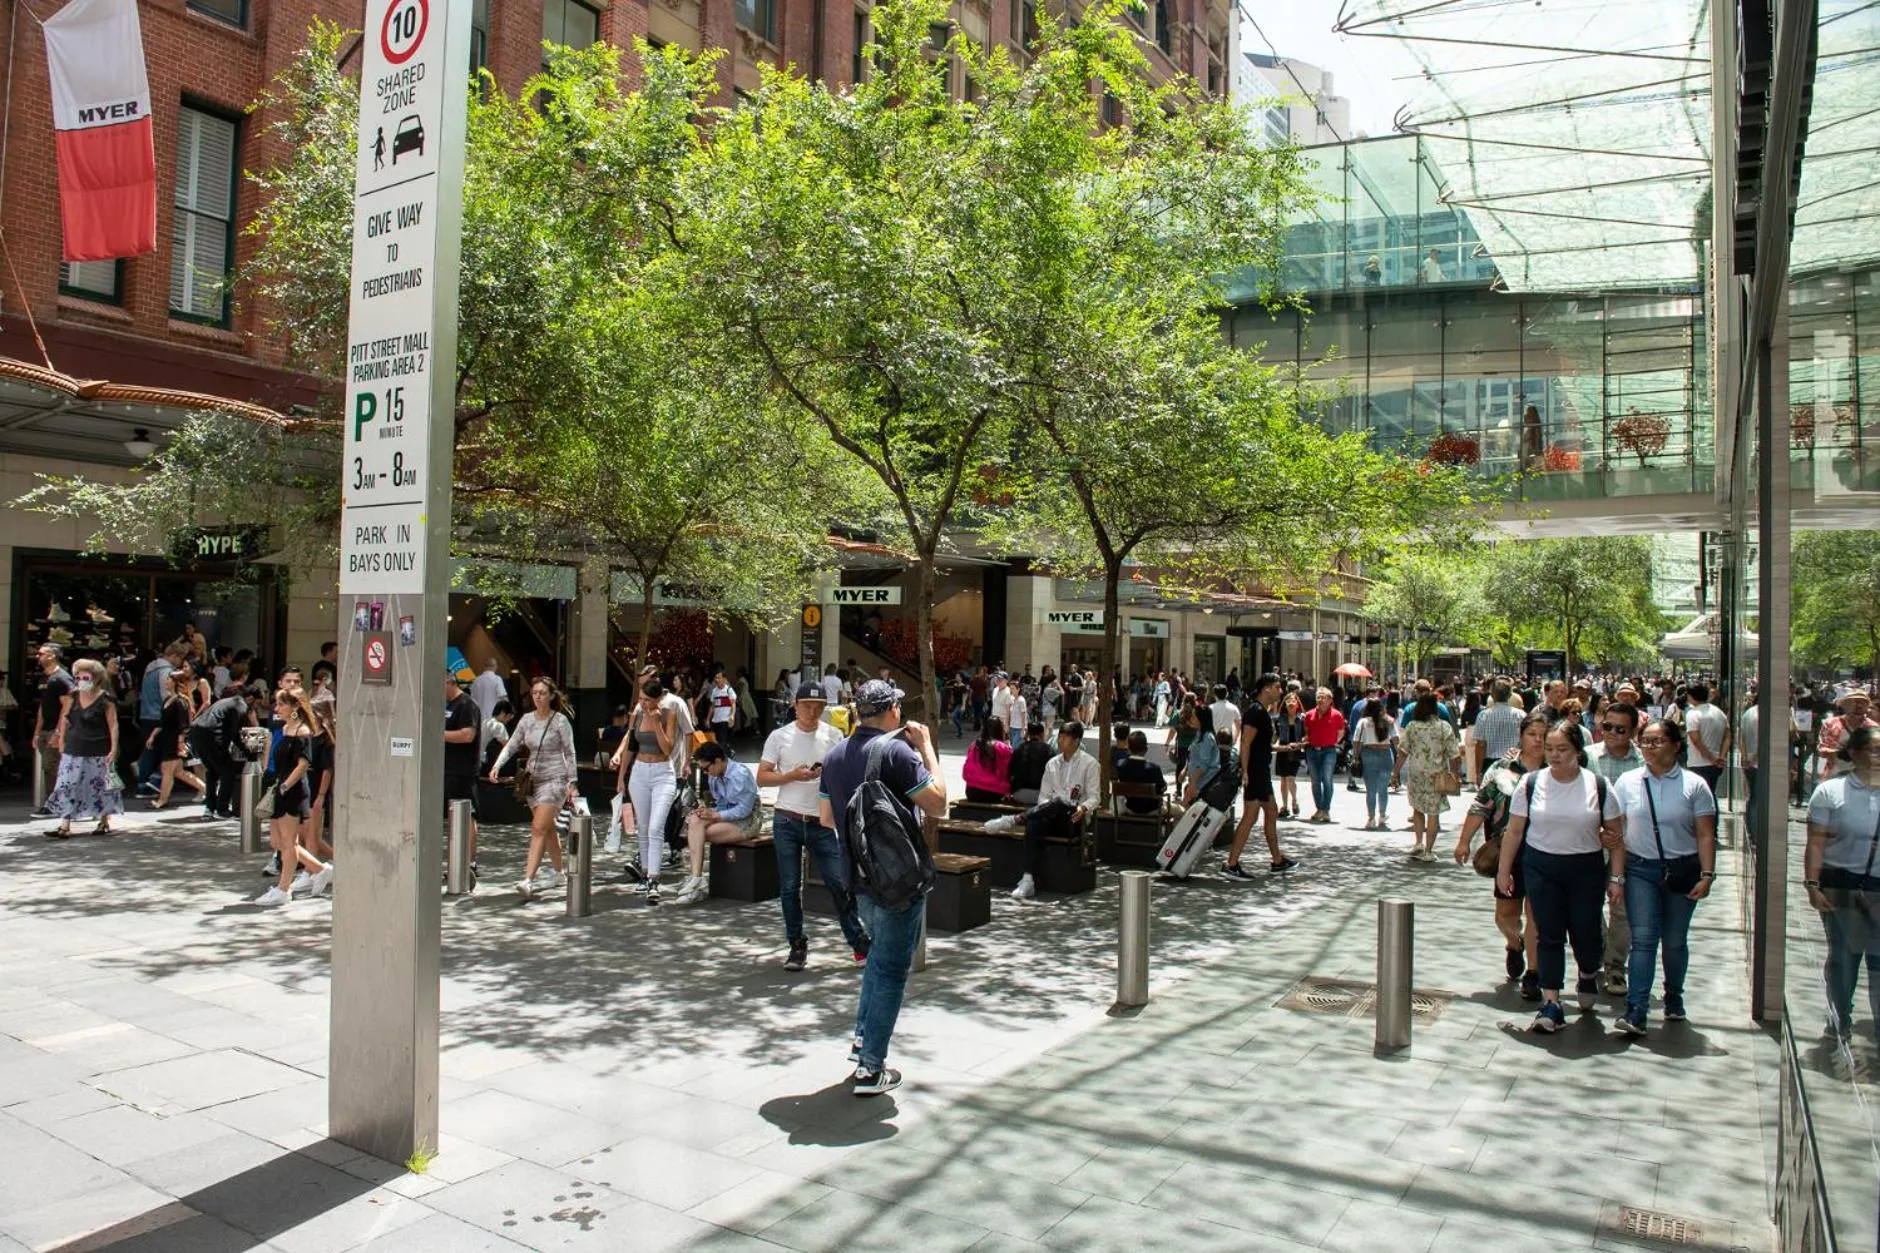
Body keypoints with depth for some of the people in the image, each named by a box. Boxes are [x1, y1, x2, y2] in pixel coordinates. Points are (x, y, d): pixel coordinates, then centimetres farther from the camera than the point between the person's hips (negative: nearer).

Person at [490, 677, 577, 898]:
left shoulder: (560, 721, -8)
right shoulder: (527, 719, 6)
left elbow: (569, 753, -5)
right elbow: (512, 745, 8)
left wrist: (572, 783, -7)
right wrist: (497, 766, -9)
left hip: (555, 779, -6)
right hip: (533, 779, 6)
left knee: (539, 828, -14)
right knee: (547, 828, 15)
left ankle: (528, 879, -20)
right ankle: (557, 871, 28)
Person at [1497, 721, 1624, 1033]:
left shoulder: (1598, 786, -2)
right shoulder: (1531, 783, -2)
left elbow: (1616, 835, 3)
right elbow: (1514, 832, 2)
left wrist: (1616, 876, 0)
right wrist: (1504, 871, 4)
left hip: (1586, 869, 0)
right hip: (1542, 868, 0)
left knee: (1585, 933, 6)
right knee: (1549, 936, -2)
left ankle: (1588, 975, 40)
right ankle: (1551, 1004, 2)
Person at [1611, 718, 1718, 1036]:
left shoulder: (1694, 784, -1)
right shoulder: (1627, 781, 2)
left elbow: (1706, 834, -3)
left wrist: (1707, 874, -10)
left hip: (1682, 870, 0)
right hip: (1641, 869, 0)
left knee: (1675, 941, 11)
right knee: (1643, 939, -8)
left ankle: (1674, 998, 33)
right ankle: (1635, 1012, -11)